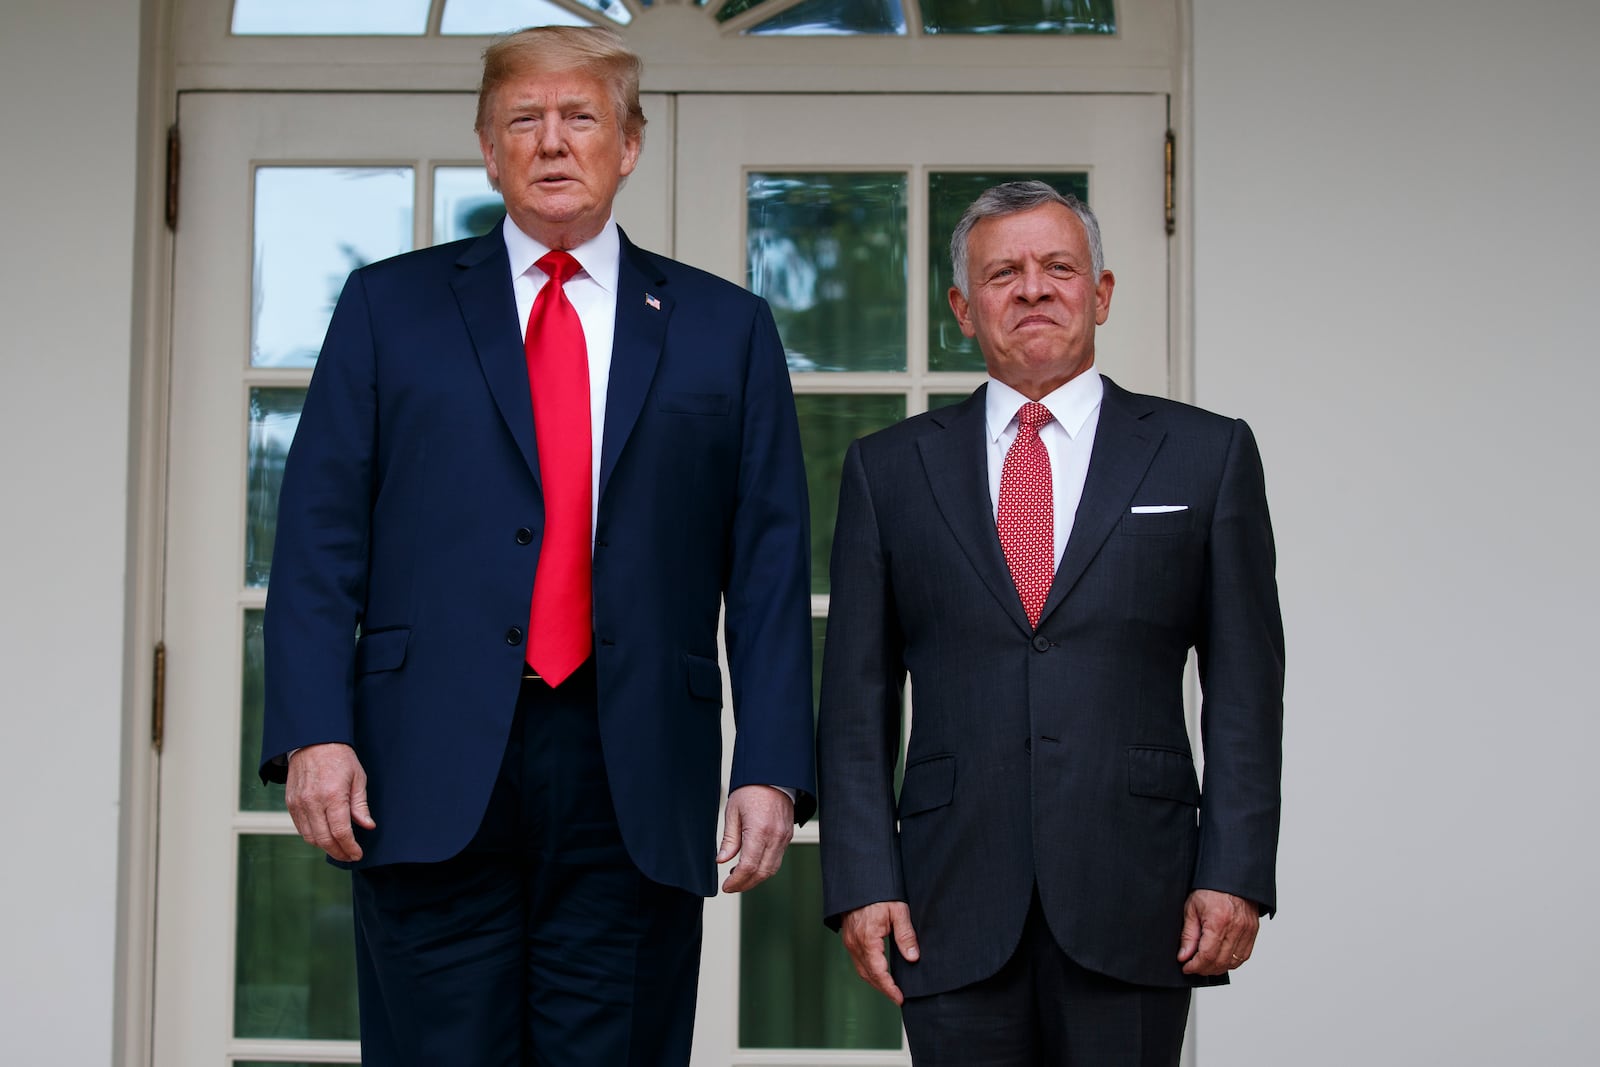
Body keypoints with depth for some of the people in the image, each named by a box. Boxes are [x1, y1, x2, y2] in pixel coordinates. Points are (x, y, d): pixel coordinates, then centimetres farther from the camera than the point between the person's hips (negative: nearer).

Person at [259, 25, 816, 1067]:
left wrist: (772, 768, -2)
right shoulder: (389, 306, 11)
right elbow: (321, 540, 5)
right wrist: (315, 733, -7)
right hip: (433, 780, 0)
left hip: (637, 786, 1)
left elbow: (769, 568, 7)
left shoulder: (725, 329, 12)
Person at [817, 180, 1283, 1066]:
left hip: (1135, 905, -1)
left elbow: (1244, 686, 4)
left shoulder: (1205, 454, 7)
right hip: (954, 909, 1)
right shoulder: (889, 469, 9)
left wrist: (1236, 872, -4)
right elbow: (857, 695, 7)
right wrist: (861, 882, -2)